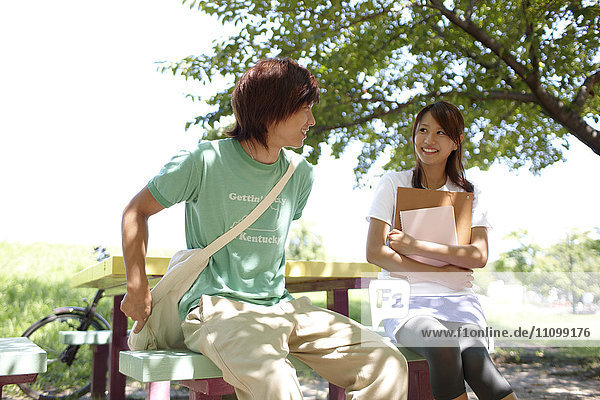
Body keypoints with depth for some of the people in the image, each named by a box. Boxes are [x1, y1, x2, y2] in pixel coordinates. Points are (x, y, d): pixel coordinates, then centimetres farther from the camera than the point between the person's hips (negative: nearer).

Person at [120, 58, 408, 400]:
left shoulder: (300, 175, 11)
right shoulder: (204, 162, -4)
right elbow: (137, 211, 6)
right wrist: (138, 289, 2)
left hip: (280, 306, 6)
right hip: (216, 307, -5)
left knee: (388, 363, -13)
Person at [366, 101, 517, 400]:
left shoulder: (468, 194, 13)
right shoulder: (394, 184, 6)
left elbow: (479, 257, -1)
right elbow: (375, 253, -4)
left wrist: (415, 246, -12)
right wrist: (442, 272, -9)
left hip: (457, 301, 2)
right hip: (406, 300, -2)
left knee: (472, 356, -32)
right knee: (444, 347, -35)